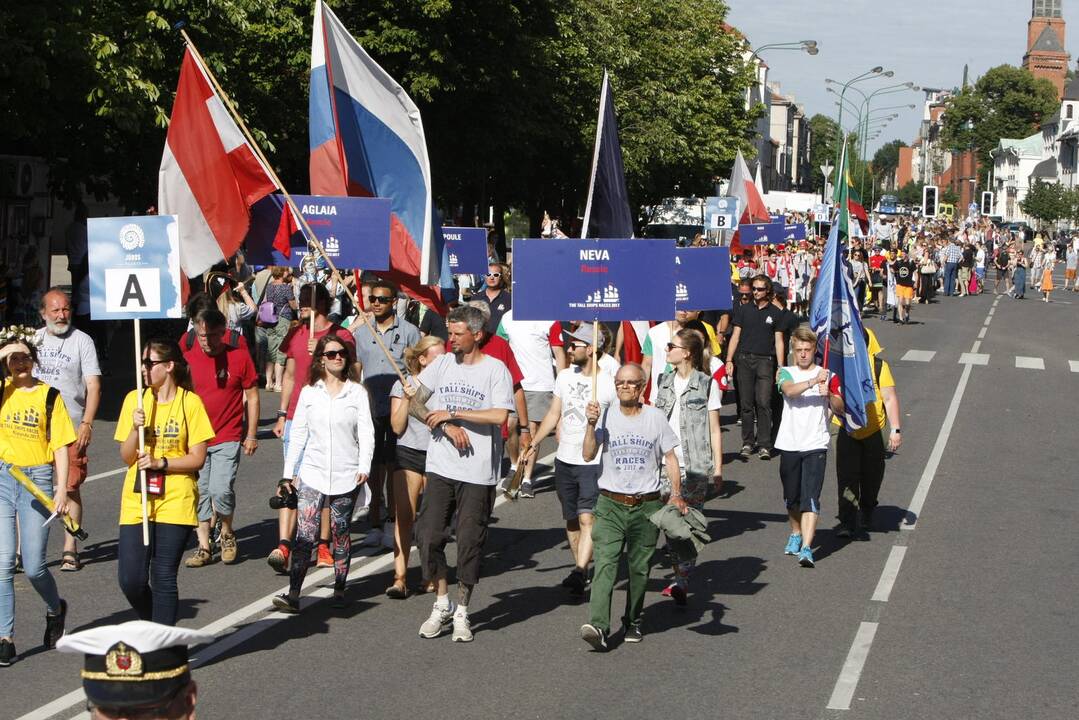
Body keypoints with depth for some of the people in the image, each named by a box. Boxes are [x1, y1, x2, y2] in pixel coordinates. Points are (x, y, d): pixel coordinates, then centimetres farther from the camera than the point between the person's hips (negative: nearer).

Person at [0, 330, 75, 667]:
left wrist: (61, 489, -7)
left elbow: (61, 446, 0)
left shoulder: (49, 396, 1)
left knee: (33, 566, 0)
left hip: (37, 479, -1)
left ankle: (56, 608, 32)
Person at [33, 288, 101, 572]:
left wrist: (86, 423, -14)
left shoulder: (81, 340, 0)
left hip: (71, 429, -4)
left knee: (70, 489, -2)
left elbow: (93, 385, -4)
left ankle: (70, 550, 4)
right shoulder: (33, 339, 13)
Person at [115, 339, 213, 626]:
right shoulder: (134, 400, 6)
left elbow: (197, 459, -4)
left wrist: (161, 463, -16)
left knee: (163, 578, -2)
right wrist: (136, 429, -11)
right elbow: (126, 457, 5)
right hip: (136, 501, 3)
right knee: (131, 580, -2)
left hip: (175, 502, -3)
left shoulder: (190, 402, -3)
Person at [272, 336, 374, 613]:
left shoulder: (357, 392, 3)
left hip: (346, 475, 0)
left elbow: (366, 433, -1)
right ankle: (293, 594, -12)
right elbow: (298, 434, 9)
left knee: (340, 534, 7)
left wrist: (364, 467, -13)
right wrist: (288, 473, 8)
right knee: (305, 534, -8)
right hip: (312, 473, 0)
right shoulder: (309, 392, 7)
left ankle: (339, 589, 18)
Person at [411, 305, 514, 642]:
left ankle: (462, 612, 17)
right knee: (428, 535, -2)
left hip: (478, 472, -3)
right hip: (440, 466, 4)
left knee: (470, 542, 2)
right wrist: (446, 426, -9)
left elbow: (499, 415, -15)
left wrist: (452, 413, -11)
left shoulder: (496, 369, -4)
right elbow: (415, 403, 6)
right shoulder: (442, 364, 9)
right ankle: (442, 605, 15)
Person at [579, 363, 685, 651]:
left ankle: (634, 622, 27)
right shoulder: (606, 417, 3)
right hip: (611, 505, -1)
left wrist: (676, 494, -1)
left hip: (647, 506, 1)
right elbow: (588, 455, -5)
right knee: (605, 564, -15)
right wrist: (591, 425, -17)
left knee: (639, 568, 8)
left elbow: (670, 457, 7)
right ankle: (598, 626, -25)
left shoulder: (655, 418, 3)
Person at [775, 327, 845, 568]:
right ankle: (796, 534, 37)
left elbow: (840, 410, 0)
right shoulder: (786, 373, 6)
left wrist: (829, 394, -19)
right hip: (789, 444, 2)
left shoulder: (828, 376, 5)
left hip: (815, 445, -2)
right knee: (791, 497, 13)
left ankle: (806, 548, -19)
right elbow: (790, 390, -17)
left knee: (810, 497, -13)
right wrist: (814, 381, -32)